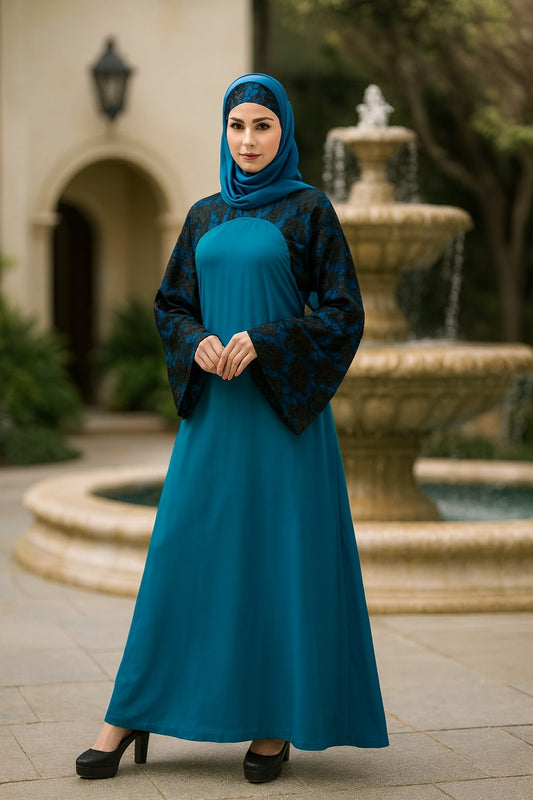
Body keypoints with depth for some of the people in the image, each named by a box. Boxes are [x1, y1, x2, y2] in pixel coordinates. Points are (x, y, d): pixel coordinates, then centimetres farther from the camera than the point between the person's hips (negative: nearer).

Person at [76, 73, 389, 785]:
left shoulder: (309, 210, 0)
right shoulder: (204, 216, 13)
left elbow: (345, 311, -4)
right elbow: (170, 304, 15)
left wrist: (262, 341, -16)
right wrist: (198, 345, -7)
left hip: (283, 403, -4)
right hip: (214, 407, 4)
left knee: (281, 555, -1)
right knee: (184, 552, 3)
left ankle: (276, 722, 10)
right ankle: (134, 715, 10)